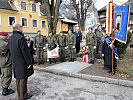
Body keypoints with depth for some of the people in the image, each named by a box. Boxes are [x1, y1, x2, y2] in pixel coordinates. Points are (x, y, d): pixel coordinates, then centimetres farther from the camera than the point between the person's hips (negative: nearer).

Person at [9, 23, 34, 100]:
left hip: (15, 62, 8)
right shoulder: (21, 38, -20)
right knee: (23, 79, 2)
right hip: (22, 63, -8)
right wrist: (29, 62, -14)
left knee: (18, 79, 16)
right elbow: (25, 51, -20)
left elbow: (11, 50, 13)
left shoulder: (10, 38, 7)